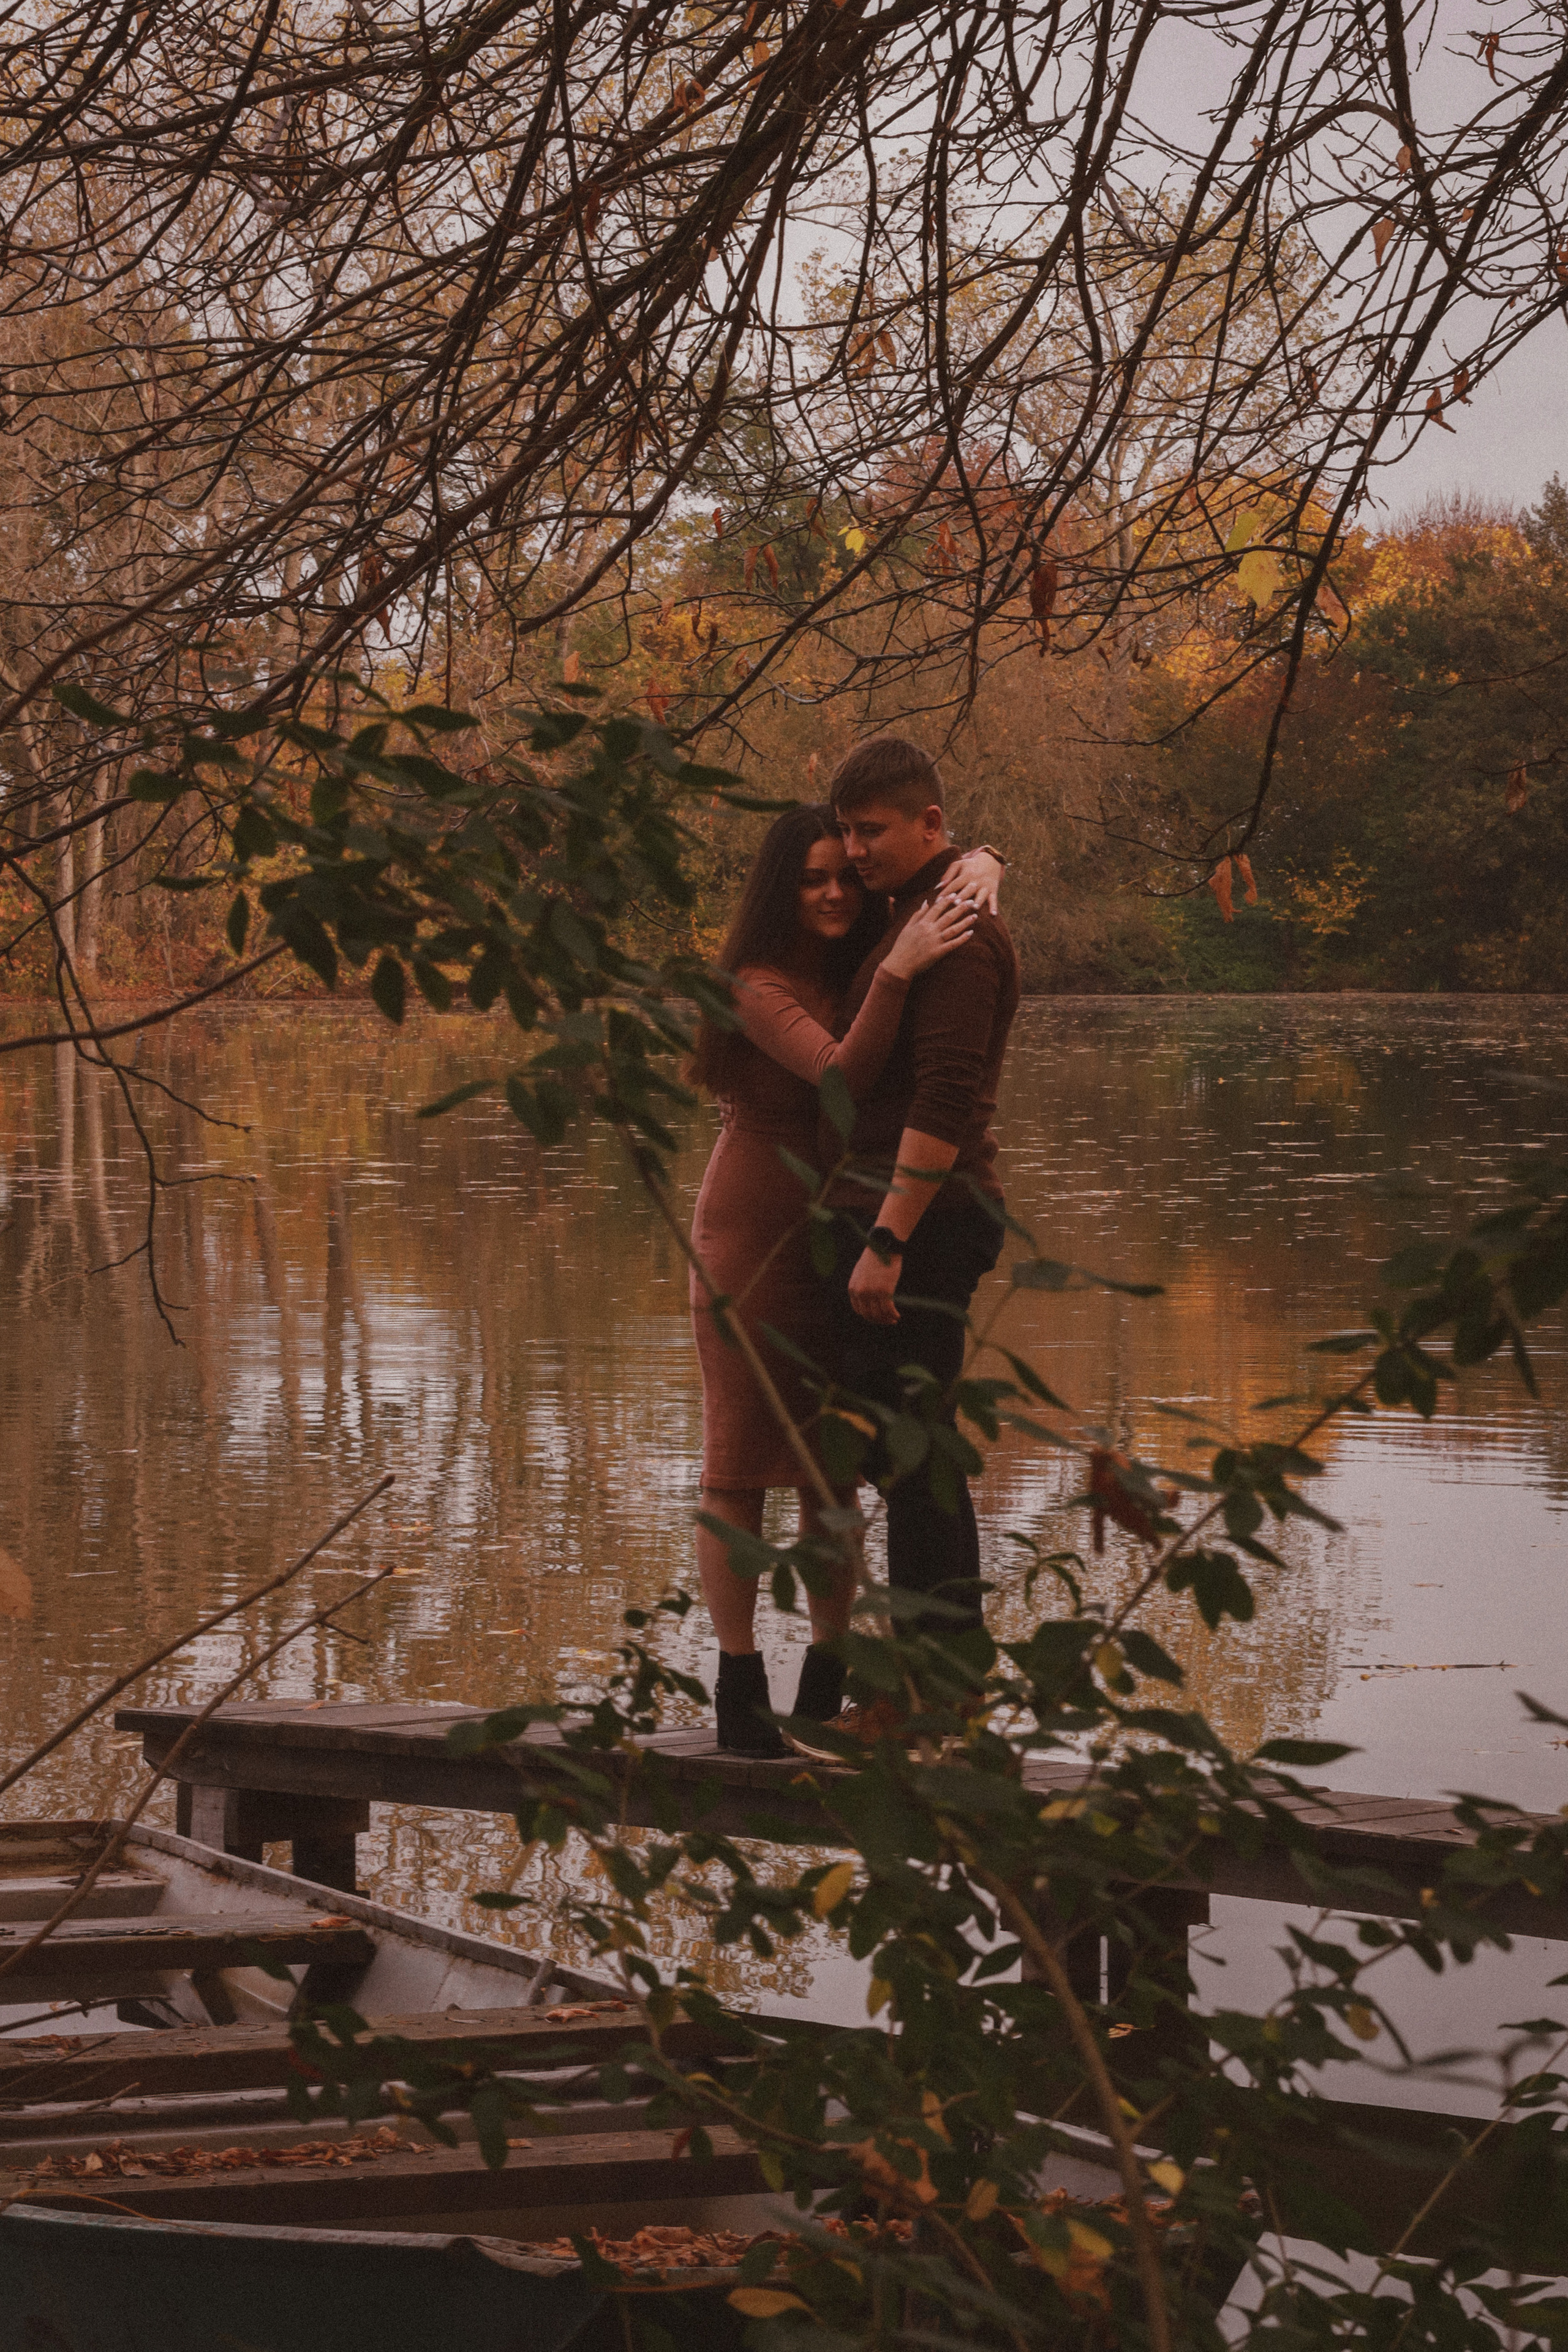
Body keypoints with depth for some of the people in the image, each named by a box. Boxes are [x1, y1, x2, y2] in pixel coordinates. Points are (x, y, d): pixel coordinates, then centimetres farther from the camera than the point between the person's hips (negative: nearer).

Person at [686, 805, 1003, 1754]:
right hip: (755, 1236, -6)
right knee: (740, 1463, -3)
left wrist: (981, 867, -9)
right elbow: (842, 1071, -28)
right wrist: (896, 973, -37)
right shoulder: (761, 987, -12)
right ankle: (739, 1687, 1)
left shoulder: (862, 964, 4)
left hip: (846, 1235, 6)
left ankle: (829, 1680, 18)